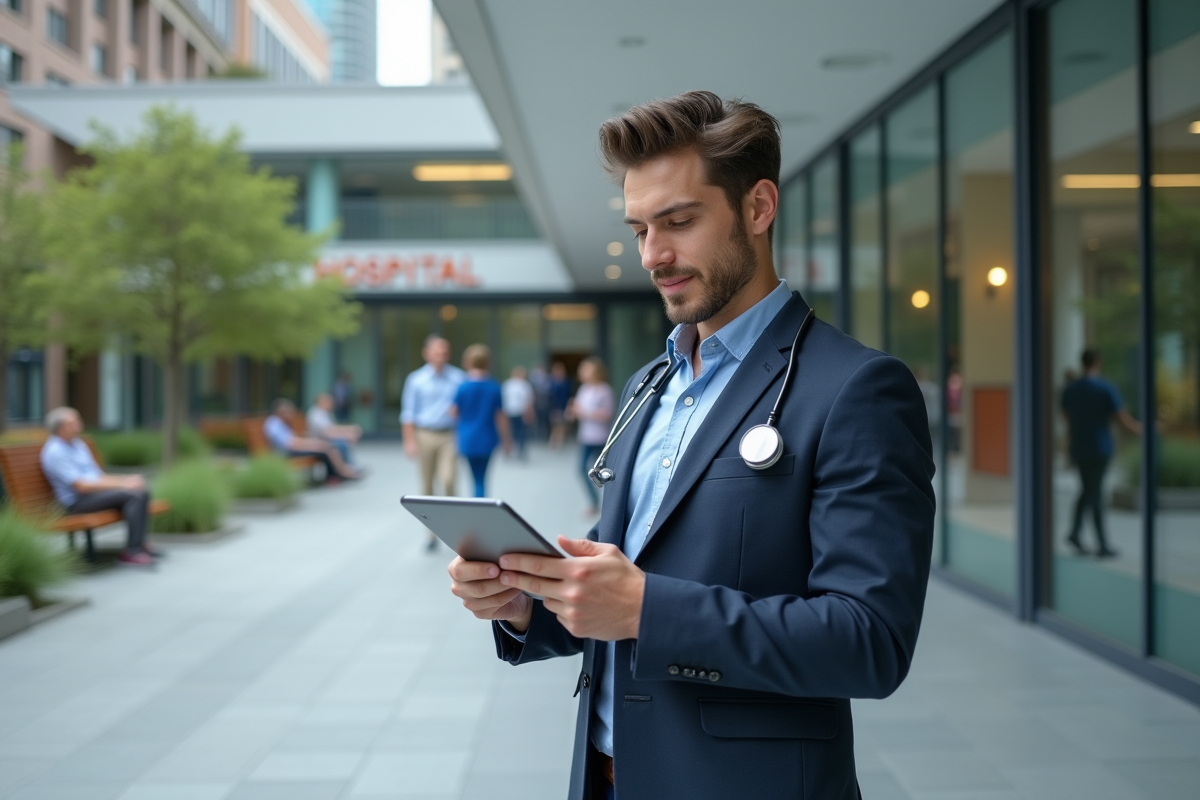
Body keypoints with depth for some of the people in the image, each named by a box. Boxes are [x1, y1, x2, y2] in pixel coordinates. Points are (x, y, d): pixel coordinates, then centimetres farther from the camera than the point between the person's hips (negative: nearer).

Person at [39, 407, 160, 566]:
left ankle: (140, 541, -7)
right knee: (132, 495, -25)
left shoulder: (79, 444, 15)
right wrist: (122, 484, -19)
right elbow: (81, 486, -20)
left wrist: (126, 479, -1)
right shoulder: (54, 452, -14)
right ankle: (132, 550, -23)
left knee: (142, 493, -10)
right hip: (77, 501, -9)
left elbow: (97, 477, 17)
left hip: (94, 491, 9)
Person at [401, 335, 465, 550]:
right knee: (426, 486, 5)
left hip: (449, 436, -1)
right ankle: (431, 535, 14)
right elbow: (408, 413, 2)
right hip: (424, 435, 1)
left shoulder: (458, 377, 2)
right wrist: (410, 441, -5)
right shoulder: (416, 379, 3)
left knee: (448, 480, -18)